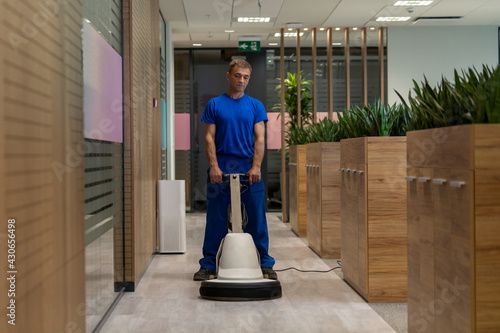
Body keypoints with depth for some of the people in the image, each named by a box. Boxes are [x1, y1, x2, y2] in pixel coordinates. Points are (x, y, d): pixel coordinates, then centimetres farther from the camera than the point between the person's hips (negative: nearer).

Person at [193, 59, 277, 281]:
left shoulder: (255, 106, 9)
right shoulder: (214, 105, 7)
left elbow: (259, 139, 2)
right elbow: (209, 138, 1)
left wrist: (256, 167, -11)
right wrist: (214, 167, -11)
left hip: (248, 168, 1)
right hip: (220, 168, -1)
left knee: (257, 218, 2)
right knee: (216, 219, 4)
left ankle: (265, 264, 10)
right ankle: (208, 265, 13)